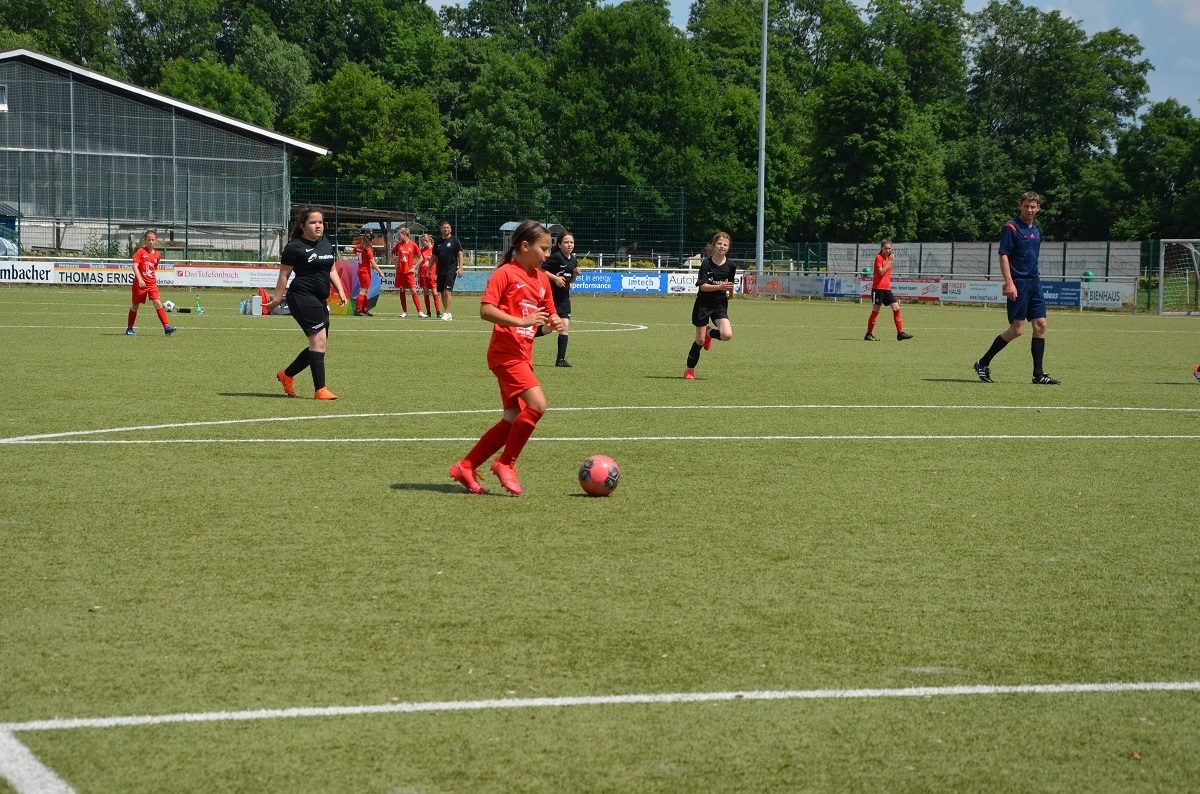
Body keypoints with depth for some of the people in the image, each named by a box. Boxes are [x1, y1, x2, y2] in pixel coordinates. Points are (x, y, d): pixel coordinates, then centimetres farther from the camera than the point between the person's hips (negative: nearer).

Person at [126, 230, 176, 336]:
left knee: (158, 304, -11)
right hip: (140, 283, -3)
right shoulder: (140, 252, -6)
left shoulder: (157, 255, 8)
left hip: (152, 284, 3)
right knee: (135, 306, 9)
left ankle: (166, 327, -18)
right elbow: (135, 266, -14)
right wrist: (140, 280, -24)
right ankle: (129, 328, 23)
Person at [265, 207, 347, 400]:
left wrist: (341, 291, 9)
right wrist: (277, 299, -6)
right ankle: (320, 390, -12)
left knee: (319, 345, 12)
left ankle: (286, 375, 29)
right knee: (319, 339, -15)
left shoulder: (327, 244, 14)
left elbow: (332, 270, 21)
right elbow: (284, 274, -5)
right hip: (302, 297, -9)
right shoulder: (295, 247, -7)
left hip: (320, 300, 9)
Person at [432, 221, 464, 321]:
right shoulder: (438, 243, 12)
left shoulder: (454, 240, 0)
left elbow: (460, 254, -2)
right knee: (442, 293, 6)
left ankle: (446, 313, -15)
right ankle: (447, 313, 13)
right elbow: (434, 257, 18)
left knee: (447, 291, -15)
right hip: (440, 270, 5)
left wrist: (460, 268, -10)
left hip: (451, 270, -5)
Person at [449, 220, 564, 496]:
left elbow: (548, 313, 23)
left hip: (523, 356, 9)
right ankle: (506, 463, -6)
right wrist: (521, 321, -26)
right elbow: (486, 310, -17)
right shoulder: (505, 273, -9)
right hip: (505, 353, -9)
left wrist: (555, 321, -1)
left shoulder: (542, 279, 14)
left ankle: (466, 467, 16)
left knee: (513, 420, 7)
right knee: (537, 404, -21)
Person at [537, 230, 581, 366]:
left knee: (565, 326, -3)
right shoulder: (555, 257, -14)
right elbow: (541, 270, -16)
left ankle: (561, 359, 0)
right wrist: (555, 278, -22)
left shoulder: (573, 260, 9)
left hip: (564, 297, 6)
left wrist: (575, 274, 0)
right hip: (550, 295, -6)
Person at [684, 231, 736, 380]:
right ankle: (690, 369, 20)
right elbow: (702, 286, -17)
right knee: (700, 340, 1)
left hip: (720, 304, 3)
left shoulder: (730, 266, -2)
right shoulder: (706, 264, -11)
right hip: (703, 304, -2)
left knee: (727, 335, -19)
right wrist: (720, 287, -28)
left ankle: (709, 333, 15)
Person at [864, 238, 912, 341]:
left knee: (896, 308, -2)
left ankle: (900, 333, -3)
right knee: (875, 311, -3)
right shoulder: (879, 257, -8)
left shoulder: (888, 257, 15)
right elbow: (881, 272, -19)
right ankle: (869, 334, 6)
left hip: (887, 288, 7)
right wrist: (889, 261, -18)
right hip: (878, 288, -7)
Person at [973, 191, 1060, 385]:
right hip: (1018, 283, -8)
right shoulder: (1011, 228, -8)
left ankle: (1038, 374, 4)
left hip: (1034, 282, 8)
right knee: (1017, 328, -8)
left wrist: (1035, 278, 19)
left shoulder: (1035, 231, 16)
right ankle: (983, 364, 4)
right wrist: (1009, 283, -20)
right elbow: (1003, 256, -13)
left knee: (1040, 325, 1)